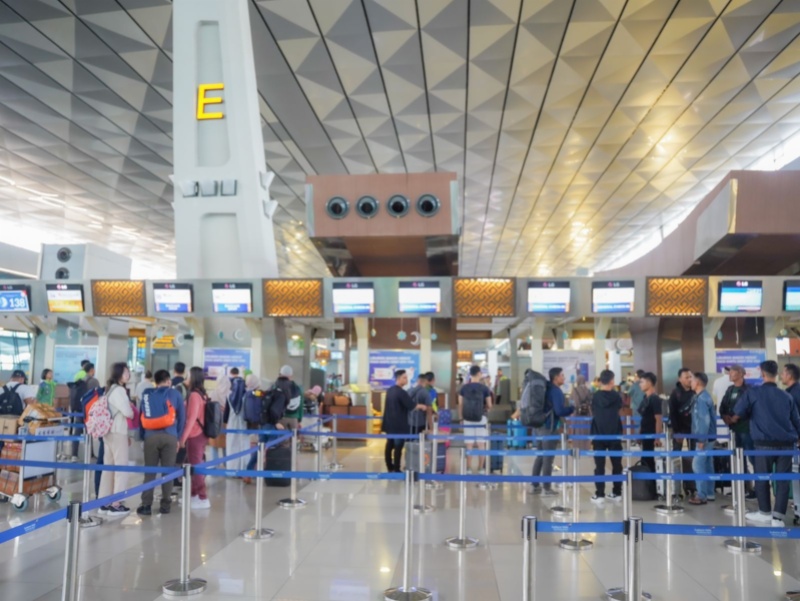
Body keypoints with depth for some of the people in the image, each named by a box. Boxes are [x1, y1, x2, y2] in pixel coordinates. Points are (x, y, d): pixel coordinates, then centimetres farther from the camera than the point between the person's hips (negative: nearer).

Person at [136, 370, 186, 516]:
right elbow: (182, 417, 8)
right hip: (170, 437, -1)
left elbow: (142, 417, 14)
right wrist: (178, 437, 14)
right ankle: (165, 505, 8)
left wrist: (143, 436, 17)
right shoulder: (175, 394, 8)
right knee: (168, 471, 5)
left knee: (149, 472, 6)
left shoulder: (147, 394, 14)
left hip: (151, 436, 2)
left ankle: (146, 505, 2)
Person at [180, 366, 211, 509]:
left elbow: (191, 418, -19)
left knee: (196, 466, -2)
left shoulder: (194, 395, -16)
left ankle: (203, 499, 3)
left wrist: (183, 437, -16)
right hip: (201, 434, 9)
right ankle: (193, 495, 27)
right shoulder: (202, 394, 10)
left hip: (194, 435, -9)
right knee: (194, 464, 17)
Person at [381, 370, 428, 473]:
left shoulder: (390, 390, 10)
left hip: (389, 423, 8)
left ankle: (390, 467, 21)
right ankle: (396, 469, 1)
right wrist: (422, 406, 0)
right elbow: (411, 406, -19)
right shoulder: (401, 392, -18)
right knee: (398, 447, -2)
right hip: (399, 425, -8)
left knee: (389, 445, 13)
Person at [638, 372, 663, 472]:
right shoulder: (646, 398, 10)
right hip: (646, 435, 9)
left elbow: (659, 419, -20)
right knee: (646, 460, 13)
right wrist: (640, 433, 17)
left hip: (652, 436, -9)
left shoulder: (655, 399, -16)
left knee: (648, 461, -3)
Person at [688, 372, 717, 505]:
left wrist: (701, 439, -21)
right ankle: (709, 493, 20)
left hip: (704, 438, -10)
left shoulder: (701, 398, -19)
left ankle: (702, 496, -1)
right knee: (707, 465, 14)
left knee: (698, 465, -5)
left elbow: (705, 420, -23)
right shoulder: (704, 396, 12)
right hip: (708, 436, 10)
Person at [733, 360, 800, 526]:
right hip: (787, 443, 3)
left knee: (762, 478, 12)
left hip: (765, 443, -3)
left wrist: (733, 419, 17)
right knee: (783, 481, 6)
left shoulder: (753, 392, 0)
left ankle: (765, 513, 22)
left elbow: (738, 414, -4)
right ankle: (778, 518, 4)